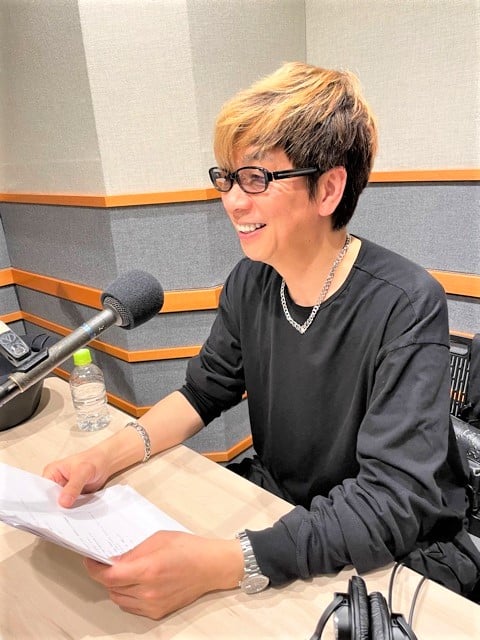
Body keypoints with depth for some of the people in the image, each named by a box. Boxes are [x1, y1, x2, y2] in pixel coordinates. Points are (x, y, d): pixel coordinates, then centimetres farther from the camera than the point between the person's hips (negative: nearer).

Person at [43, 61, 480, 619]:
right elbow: (204, 391, 3)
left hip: (401, 550, -4)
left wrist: (218, 566, -37)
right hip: (276, 500, 5)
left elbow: (394, 504, -28)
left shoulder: (405, 306, -25)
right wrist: (108, 455, -14)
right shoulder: (250, 282, -6)